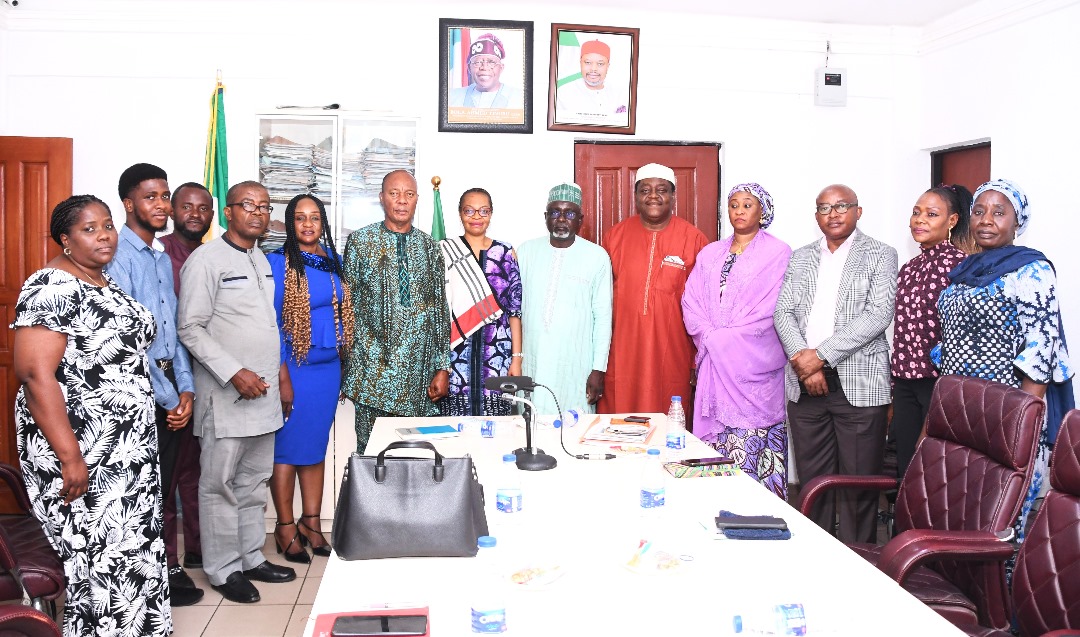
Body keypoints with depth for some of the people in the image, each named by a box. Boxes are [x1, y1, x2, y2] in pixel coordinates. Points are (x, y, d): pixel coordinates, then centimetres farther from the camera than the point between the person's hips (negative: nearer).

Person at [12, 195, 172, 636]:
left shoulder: (105, 283, 11)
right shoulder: (52, 289, -16)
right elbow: (36, 374, -23)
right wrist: (69, 457, -24)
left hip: (126, 448, 9)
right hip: (82, 451, -9)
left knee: (134, 549, 15)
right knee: (102, 557, 0)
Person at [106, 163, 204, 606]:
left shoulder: (162, 259, 14)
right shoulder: (118, 254, -12)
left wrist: (185, 387, 4)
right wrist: (166, 395, -14)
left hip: (168, 389, 7)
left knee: (163, 484, 14)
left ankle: (167, 567, 25)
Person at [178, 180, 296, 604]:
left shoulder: (262, 261, 14)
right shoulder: (206, 260, -9)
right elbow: (190, 329, -13)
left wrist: (281, 375, 17)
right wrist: (235, 373, -19)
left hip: (264, 392, 8)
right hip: (226, 394, -7)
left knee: (254, 480, 15)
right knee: (220, 483, 3)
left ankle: (251, 558, 26)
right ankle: (223, 570, 14)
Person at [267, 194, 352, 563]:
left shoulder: (332, 259, 9)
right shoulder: (277, 262, -8)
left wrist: (343, 352, 11)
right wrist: (281, 376, -15)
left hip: (328, 367, 6)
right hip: (293, 367, -5)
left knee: (317, 445, 12)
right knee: (288, 447, 4)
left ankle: (311, 522, 22)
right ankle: (286, 527, 15)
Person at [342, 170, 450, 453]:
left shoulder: (430, 247, 9)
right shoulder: (360, 242, 3)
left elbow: (440, 308, 8)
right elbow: (346, 304, 3)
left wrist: (443, 367, 4)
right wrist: (345, 365, 0)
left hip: (419, 372, 2)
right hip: (373, 366, -2)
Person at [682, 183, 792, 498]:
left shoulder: (777, 253, 1)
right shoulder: (710, 254, 17)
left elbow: (772, 308, -8)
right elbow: (691, 300, 9)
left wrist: (726, 337, -10)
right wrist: (708, 336, -7)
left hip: (755, 363, -4)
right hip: (714, 360, 5)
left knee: (752, 442, -6)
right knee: (714, 435, 3)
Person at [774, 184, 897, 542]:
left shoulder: (880, 255, 4)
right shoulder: (800, 258, 16)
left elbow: (879, 315, -9)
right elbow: (783, 313, 7)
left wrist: (821, 355, -15)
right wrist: (803, 360, -9)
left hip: (859, 384, -3)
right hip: (805, 384, 4)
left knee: (858, 483, 0)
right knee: (812, 479, 9)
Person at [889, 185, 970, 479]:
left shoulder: (960, 264, -9)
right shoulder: (909, 268, 13)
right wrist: (894, 396, 15)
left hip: (940, 381, -7)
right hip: (905, 381, 7)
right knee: (906, 470, 12)